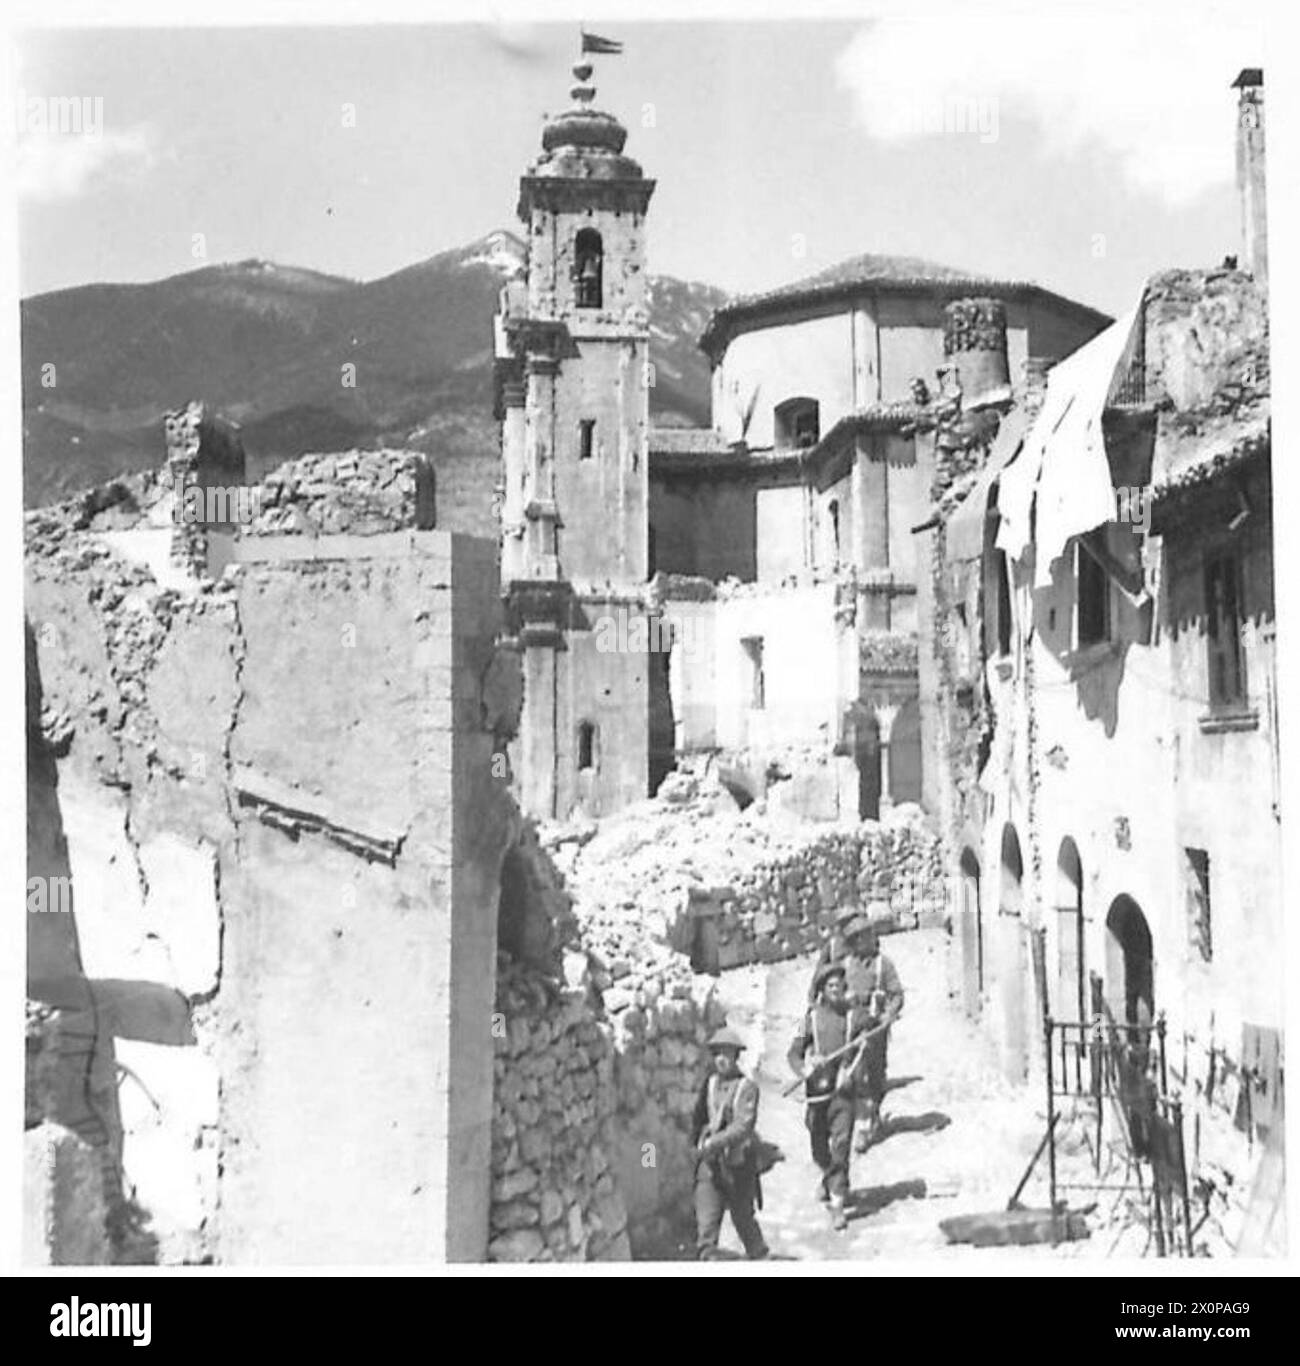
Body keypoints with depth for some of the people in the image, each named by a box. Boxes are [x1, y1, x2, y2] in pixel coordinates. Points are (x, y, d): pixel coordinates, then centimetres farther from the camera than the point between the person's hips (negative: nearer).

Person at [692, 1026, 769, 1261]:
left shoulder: (747, 1087, -12)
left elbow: (743, 1127, -22)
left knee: (743, 1217, 16)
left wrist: (712, 1143, -30)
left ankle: (759, 1256, 41)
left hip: (738, 1164, -3)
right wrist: (697, 1141, 14)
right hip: (709, 1163, 3)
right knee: (705, 1225, -6)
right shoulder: (710, 1083, 3)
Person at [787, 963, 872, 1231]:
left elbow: (862, 1052, 0)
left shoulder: (856, 1016, 0)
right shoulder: (812, 1017, 0)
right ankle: (829, 1176, 45)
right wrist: (805, 1069, -20)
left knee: (841, 1144, -8)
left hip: (844, 1090, -1)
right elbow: (794, 1052, 0)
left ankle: (838, 1203, 0)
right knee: (819, 1146, 14)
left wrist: (851, 1074, -17)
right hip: (817, 1088, 1)